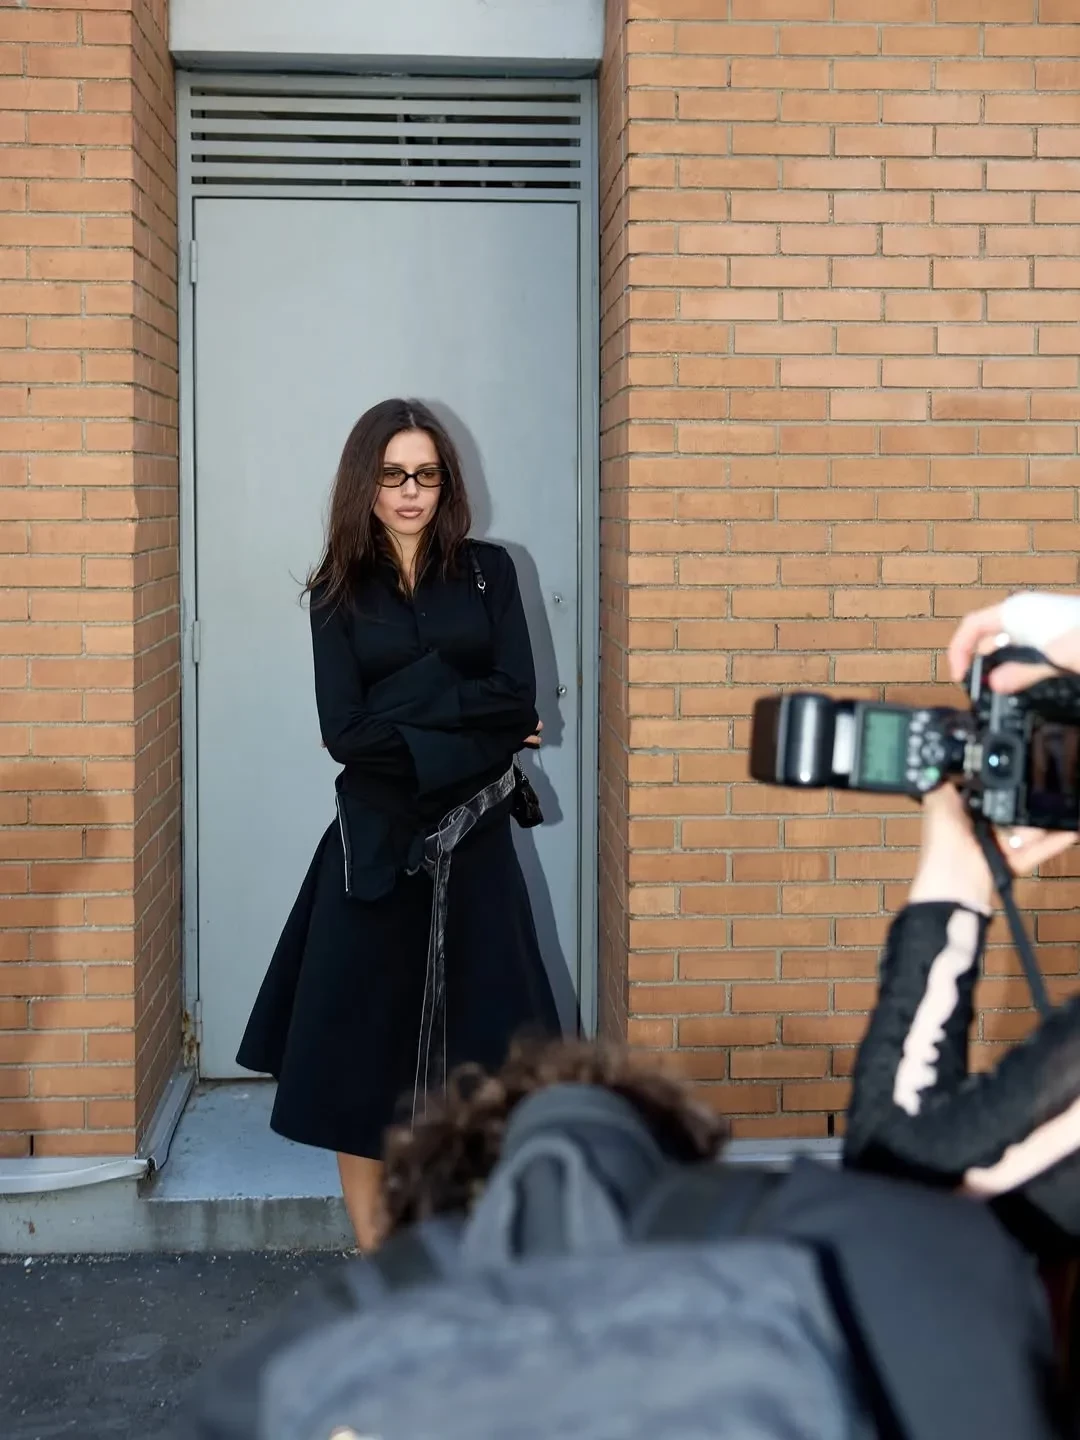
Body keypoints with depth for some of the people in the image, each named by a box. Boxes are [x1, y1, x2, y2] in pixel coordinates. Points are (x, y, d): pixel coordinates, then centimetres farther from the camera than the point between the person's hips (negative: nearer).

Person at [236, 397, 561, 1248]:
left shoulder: (488, 571, 4)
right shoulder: (339, 593, 3)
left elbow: (521, 699, -6)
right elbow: (345, 733, -7)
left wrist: (407, 703, -12)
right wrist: (472, 727, -10)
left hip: (472, 838, 0)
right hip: (375, 841, 0)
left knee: (478, 1049, 3)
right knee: (363, 1044, 1)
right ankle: (374, 1262, 12)